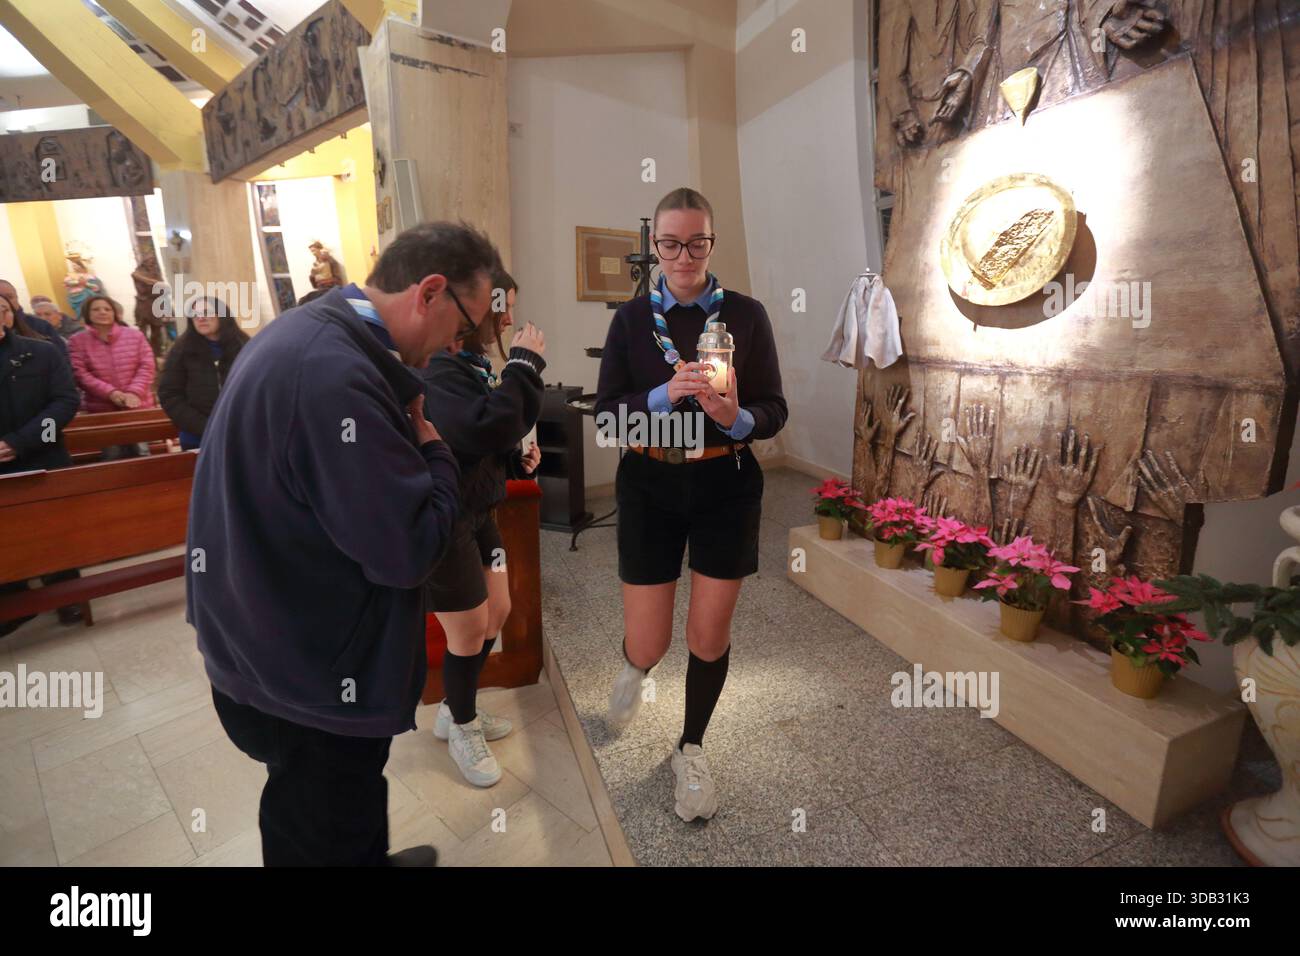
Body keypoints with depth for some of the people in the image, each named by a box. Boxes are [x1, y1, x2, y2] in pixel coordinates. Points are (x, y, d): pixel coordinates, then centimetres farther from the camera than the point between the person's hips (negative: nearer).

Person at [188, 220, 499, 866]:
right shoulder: (335, 375, -31)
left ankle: (368, 857, 55)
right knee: (327, 840, 17)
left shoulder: (307, 333, 4)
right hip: (304, 672, -10)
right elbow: (408, 550, -28)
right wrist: (432, 445, -14)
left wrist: (414, 440, -1)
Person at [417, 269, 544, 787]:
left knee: (498, 612, 17)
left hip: (478, 509, 9)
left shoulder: (475, 363, 8)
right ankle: (463, 729, 32)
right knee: (470, 629, 4)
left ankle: (455, 711, 40)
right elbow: (486, 428, -38)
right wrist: (523, 365, -28)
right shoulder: (438, 368, -22)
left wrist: (519, 458, 0)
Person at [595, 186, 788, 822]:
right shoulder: (631, 318, 0)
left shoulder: (746, 314, -2)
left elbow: (775, 410, -4)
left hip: (725, 487, 0)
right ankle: (633, 670, 45)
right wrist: (665, 395, -24)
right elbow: (606, 413, -7)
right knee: (647, 643, 4)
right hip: (649, 487, 0)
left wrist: (736, 417, -26)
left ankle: (691, 750, 35)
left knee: (710, 635, 8)